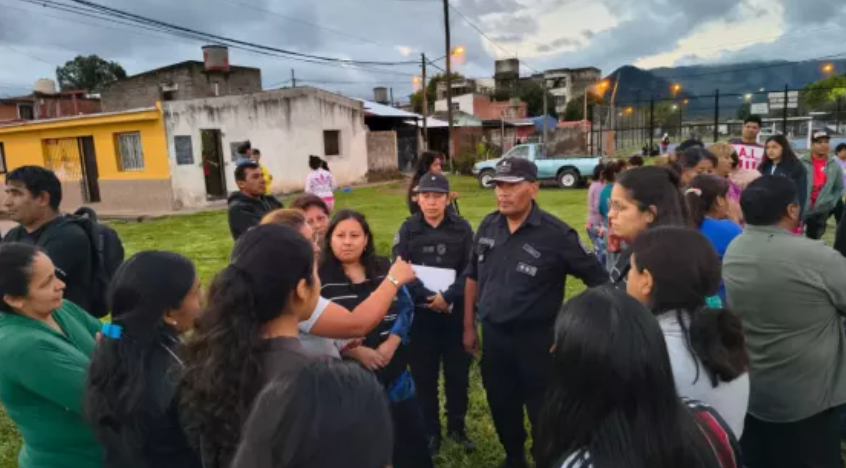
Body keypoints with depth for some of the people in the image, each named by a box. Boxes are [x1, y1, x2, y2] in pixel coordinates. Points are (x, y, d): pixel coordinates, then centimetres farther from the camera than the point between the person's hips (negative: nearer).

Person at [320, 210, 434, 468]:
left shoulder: (384, 269, 3)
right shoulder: (320, 279, -8)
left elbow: (406, 308, 3)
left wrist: (391, 343, -11)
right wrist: (357, 351, -17)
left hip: (393, 366, 3)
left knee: (409, 428, 15)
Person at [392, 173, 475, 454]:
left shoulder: (462, 228, 0)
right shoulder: (408, 229, 1)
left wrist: (447, 297, -18)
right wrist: (427, 297, -17)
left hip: (456, 313, 0)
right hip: (420, 314, 0)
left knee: (458, 373, 11)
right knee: (424, 375, 10)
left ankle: (456, 426, 31)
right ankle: (430, 431, 27)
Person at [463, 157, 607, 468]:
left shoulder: (556, 234, -16)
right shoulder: (488, 226, 0)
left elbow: (599, 280, -10)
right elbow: (473, 277, 10)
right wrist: (469, 326, 11)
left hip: (536, 339, -5)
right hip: (493, 336, 5)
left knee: (543, 413, 10)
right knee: (501, 408, 19)